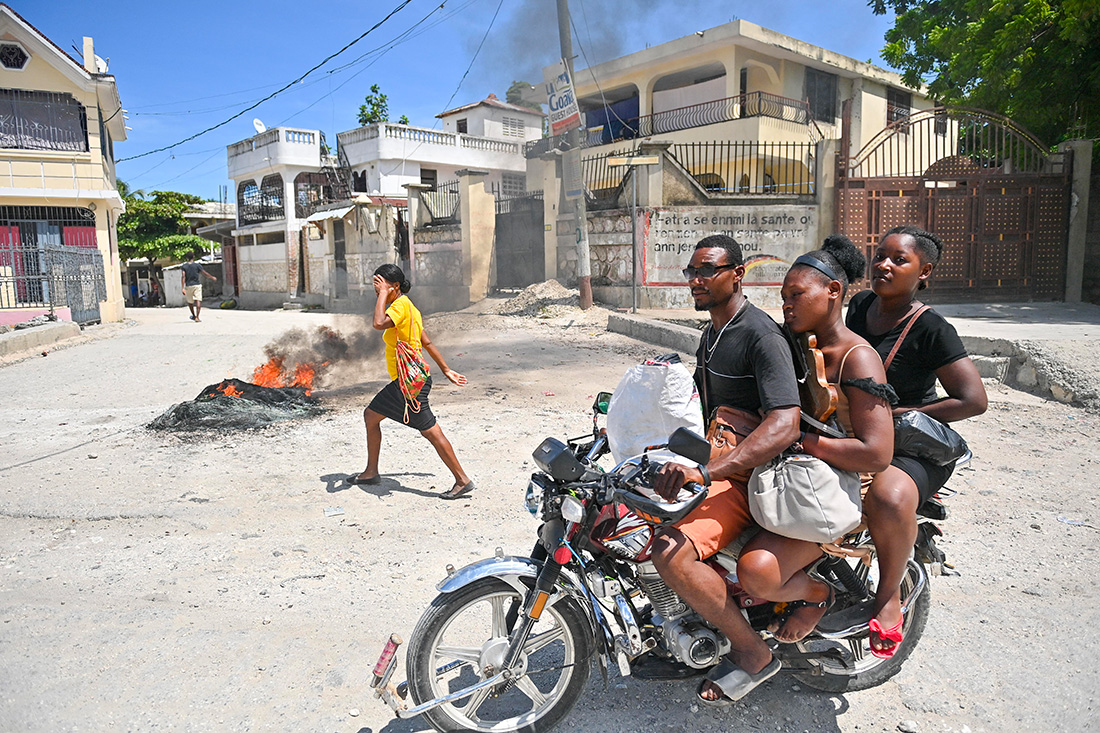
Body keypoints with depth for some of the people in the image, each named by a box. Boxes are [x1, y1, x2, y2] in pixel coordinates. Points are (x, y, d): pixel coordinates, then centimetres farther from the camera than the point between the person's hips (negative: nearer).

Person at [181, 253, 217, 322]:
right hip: (197, 285, -2)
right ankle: (197, 317, -19)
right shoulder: (197, 265, -2)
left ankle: (194, 316, 33)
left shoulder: (184, 266, 1)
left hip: (188, 286, 2)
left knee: (190, 302, 18)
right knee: (198, 301, -7)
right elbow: (205, 273, 3)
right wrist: (212, 277, 20)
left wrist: (183, 288, -10)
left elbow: (183, 277, -7)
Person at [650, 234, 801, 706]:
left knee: (671, 554, -30)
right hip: (710, 462, 10)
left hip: (748, 474, -10)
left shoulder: (762, 336, -18)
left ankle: (753, 653, -6)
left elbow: (784, 424, -31)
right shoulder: (711, 333, 14)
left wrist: (703, 471, -40)